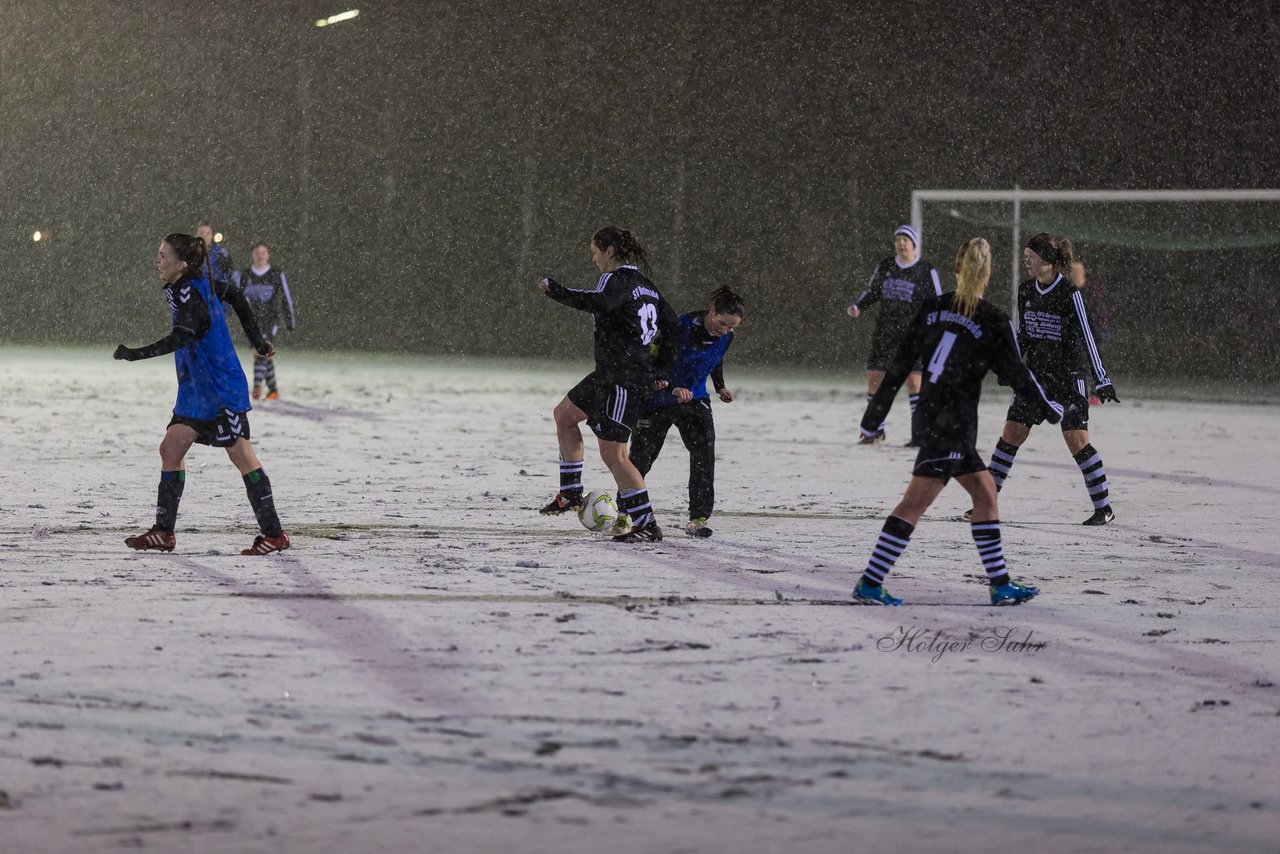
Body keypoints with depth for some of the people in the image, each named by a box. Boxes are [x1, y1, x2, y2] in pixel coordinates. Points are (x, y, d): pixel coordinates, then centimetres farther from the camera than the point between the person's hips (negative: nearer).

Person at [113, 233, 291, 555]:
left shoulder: (191, 296, -21)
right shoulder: (197, 284, 6)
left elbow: (178, 339, -34)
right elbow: (236, 296, 19)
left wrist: (134, 354, -34)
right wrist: (256, 339, 26)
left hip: (221, 392, -10)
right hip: (195, 391, 10)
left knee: (242, 457, -5)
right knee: (170, 449, 5)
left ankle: (274, 534, -1)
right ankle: (163, 532, 8)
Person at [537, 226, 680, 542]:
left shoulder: (617, 281, -13)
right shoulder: (644, 284, 14)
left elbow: (595, 302, -35)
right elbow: (673, 328, 17)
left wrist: (553, 289, -23)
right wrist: (660, 370, 23)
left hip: (623, 380, -10)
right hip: (609, 375, 10)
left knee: (612, 454, -10)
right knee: (564, 414, 25)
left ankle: (647, 525, -10)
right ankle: (571, 493, 31)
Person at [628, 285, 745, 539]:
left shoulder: (725, 336, -6)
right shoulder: (683, 327, -26)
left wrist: (720, 386, 6)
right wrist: (673, 388, -41)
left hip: (695, 398, 4)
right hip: (659, 400, -4)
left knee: (704, 451, -16)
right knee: (641, 457, 4)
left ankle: (698, 518, -11)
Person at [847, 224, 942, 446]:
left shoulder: (926, 270, -4)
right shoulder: (885, 266, 7)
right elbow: (871, 291, 20)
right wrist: (857, 306, 1)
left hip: (913, 334, -5)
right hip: (885, 332, 5)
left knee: (913, 380, -13)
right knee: (874, 376, 3)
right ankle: (876, 430, 18)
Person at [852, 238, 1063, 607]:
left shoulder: (932, 309, 6)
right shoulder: (992, 321, -11)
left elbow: (899, 365, 9)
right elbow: (1017, 375, -4)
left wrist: (875, 415, 16)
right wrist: (1048, 408, 14)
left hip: (927, 417, 7)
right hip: (952, 424, -7)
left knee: (984, 490, 15)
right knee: (915, 503, -6)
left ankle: (1000, 584, 16)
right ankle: (869, 583, -7)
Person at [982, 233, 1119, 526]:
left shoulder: (1069, 294, -14)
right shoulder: (1025, 291, 4)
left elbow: (1087, 338, -15)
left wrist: (1102, 381, -18)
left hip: (1067, 378, -6)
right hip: (1035, 375, 6)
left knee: (1077, 441, -9)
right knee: (1010, 435, 2)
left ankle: (1104, 509, -1)